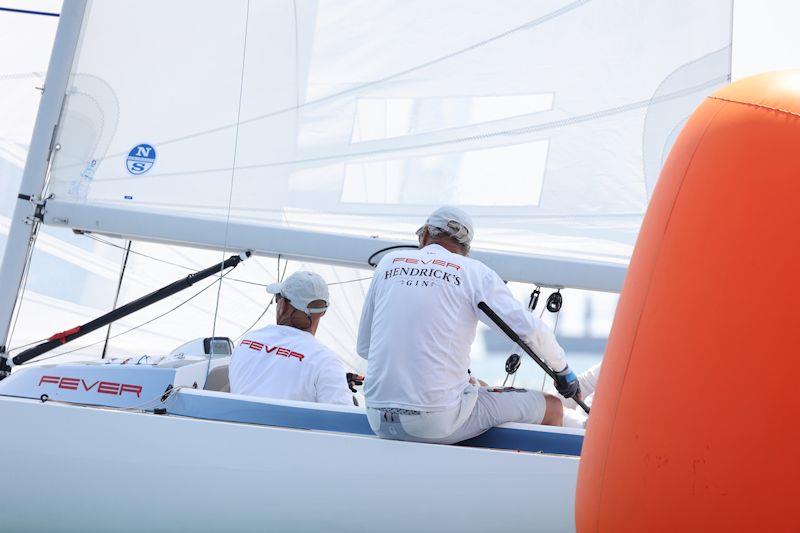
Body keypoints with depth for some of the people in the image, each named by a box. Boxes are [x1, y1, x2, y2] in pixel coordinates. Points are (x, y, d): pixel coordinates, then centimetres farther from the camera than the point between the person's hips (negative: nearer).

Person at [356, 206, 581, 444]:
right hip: (440, 422, -5)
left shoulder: (389, 261, 12)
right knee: (551, 407, 10)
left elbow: (363, 347, 16)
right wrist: (562, 370, 13)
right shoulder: (474, 272, 1)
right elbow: (530, 329, -5)